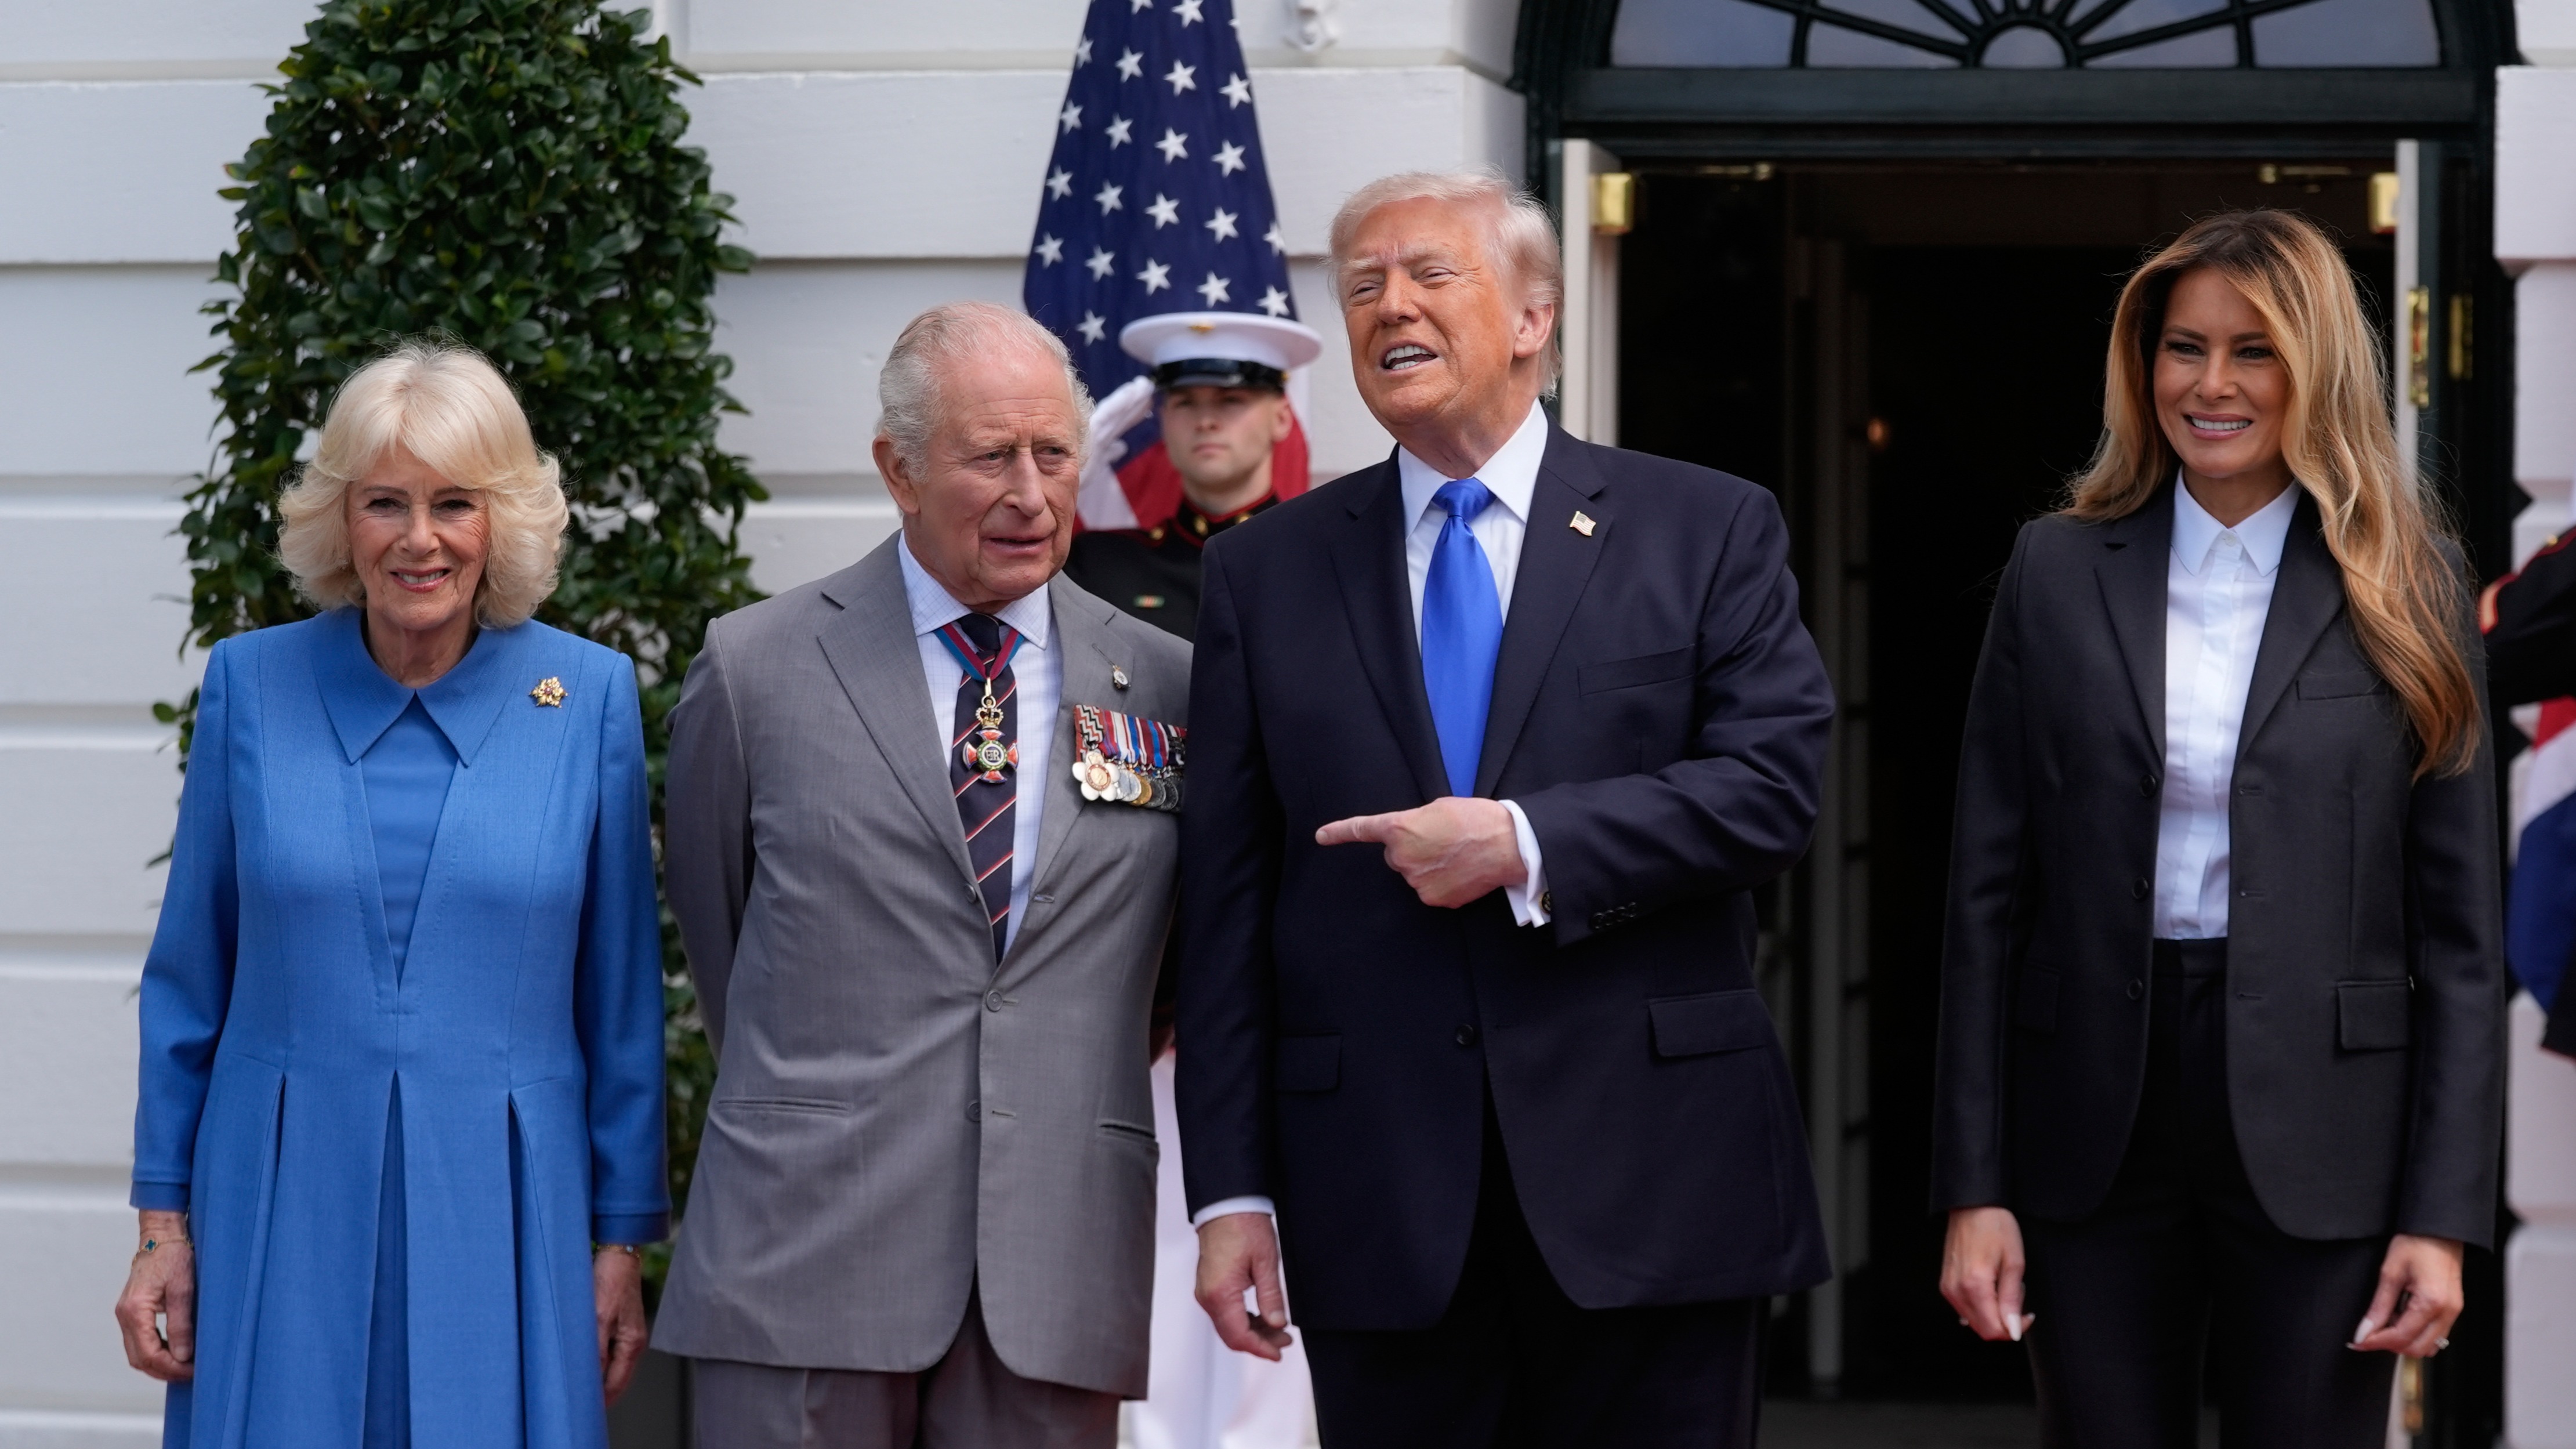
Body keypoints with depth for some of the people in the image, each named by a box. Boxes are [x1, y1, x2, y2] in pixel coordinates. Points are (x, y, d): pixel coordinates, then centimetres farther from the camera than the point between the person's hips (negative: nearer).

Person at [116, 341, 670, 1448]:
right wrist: (161, 1223, 4)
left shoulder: (589, 696, 0)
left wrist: (622, 1241, 4)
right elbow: (188, 978, 7)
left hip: (501, 1217, 0)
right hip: (283, 1214, 0)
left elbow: (621, 995, 5)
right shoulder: (251, 685, 2)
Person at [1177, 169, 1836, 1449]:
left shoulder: (1707, 531, 5)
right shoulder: (1265, 572, 10)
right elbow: (1226, 900, 6)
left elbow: (1774, 783, -6)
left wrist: (1524, 844, -16)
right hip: (1380, 1200, 1)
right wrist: (1232, 1190, 0)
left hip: (1648, 1186, -1)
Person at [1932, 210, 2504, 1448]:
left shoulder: (2401, 592, 2)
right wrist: (1972, 1186, -1)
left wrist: (2443, 1212, -6)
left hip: (2317, 1135, -1)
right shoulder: (2060, 574, 5)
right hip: (2095, 1124, 1)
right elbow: (1988, 895, 4)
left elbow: (2458, 927, 1)